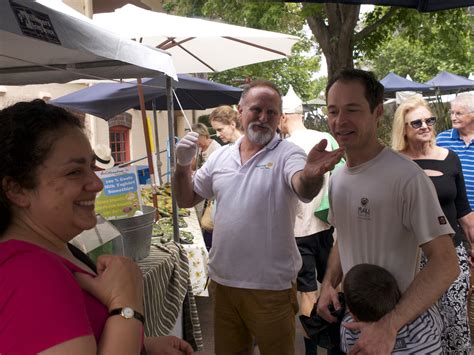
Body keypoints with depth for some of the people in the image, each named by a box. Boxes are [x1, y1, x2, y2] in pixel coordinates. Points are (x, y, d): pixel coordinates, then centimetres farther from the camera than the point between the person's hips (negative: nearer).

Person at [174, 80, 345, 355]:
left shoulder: (288, 154, -10)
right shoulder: (220, 157, 5)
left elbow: (303, 189, -31)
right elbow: (186, 200, 11)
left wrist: (312, 174, -54)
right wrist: (183, 165, -7)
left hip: (271, 287, -4)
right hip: (222, 281, 5)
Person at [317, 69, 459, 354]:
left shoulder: (408, 178, -23)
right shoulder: (337, 178, 3)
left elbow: (446, 262, -24)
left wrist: (389, 326, -31)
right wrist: (329, 284, -2)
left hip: (402, 326, -6)